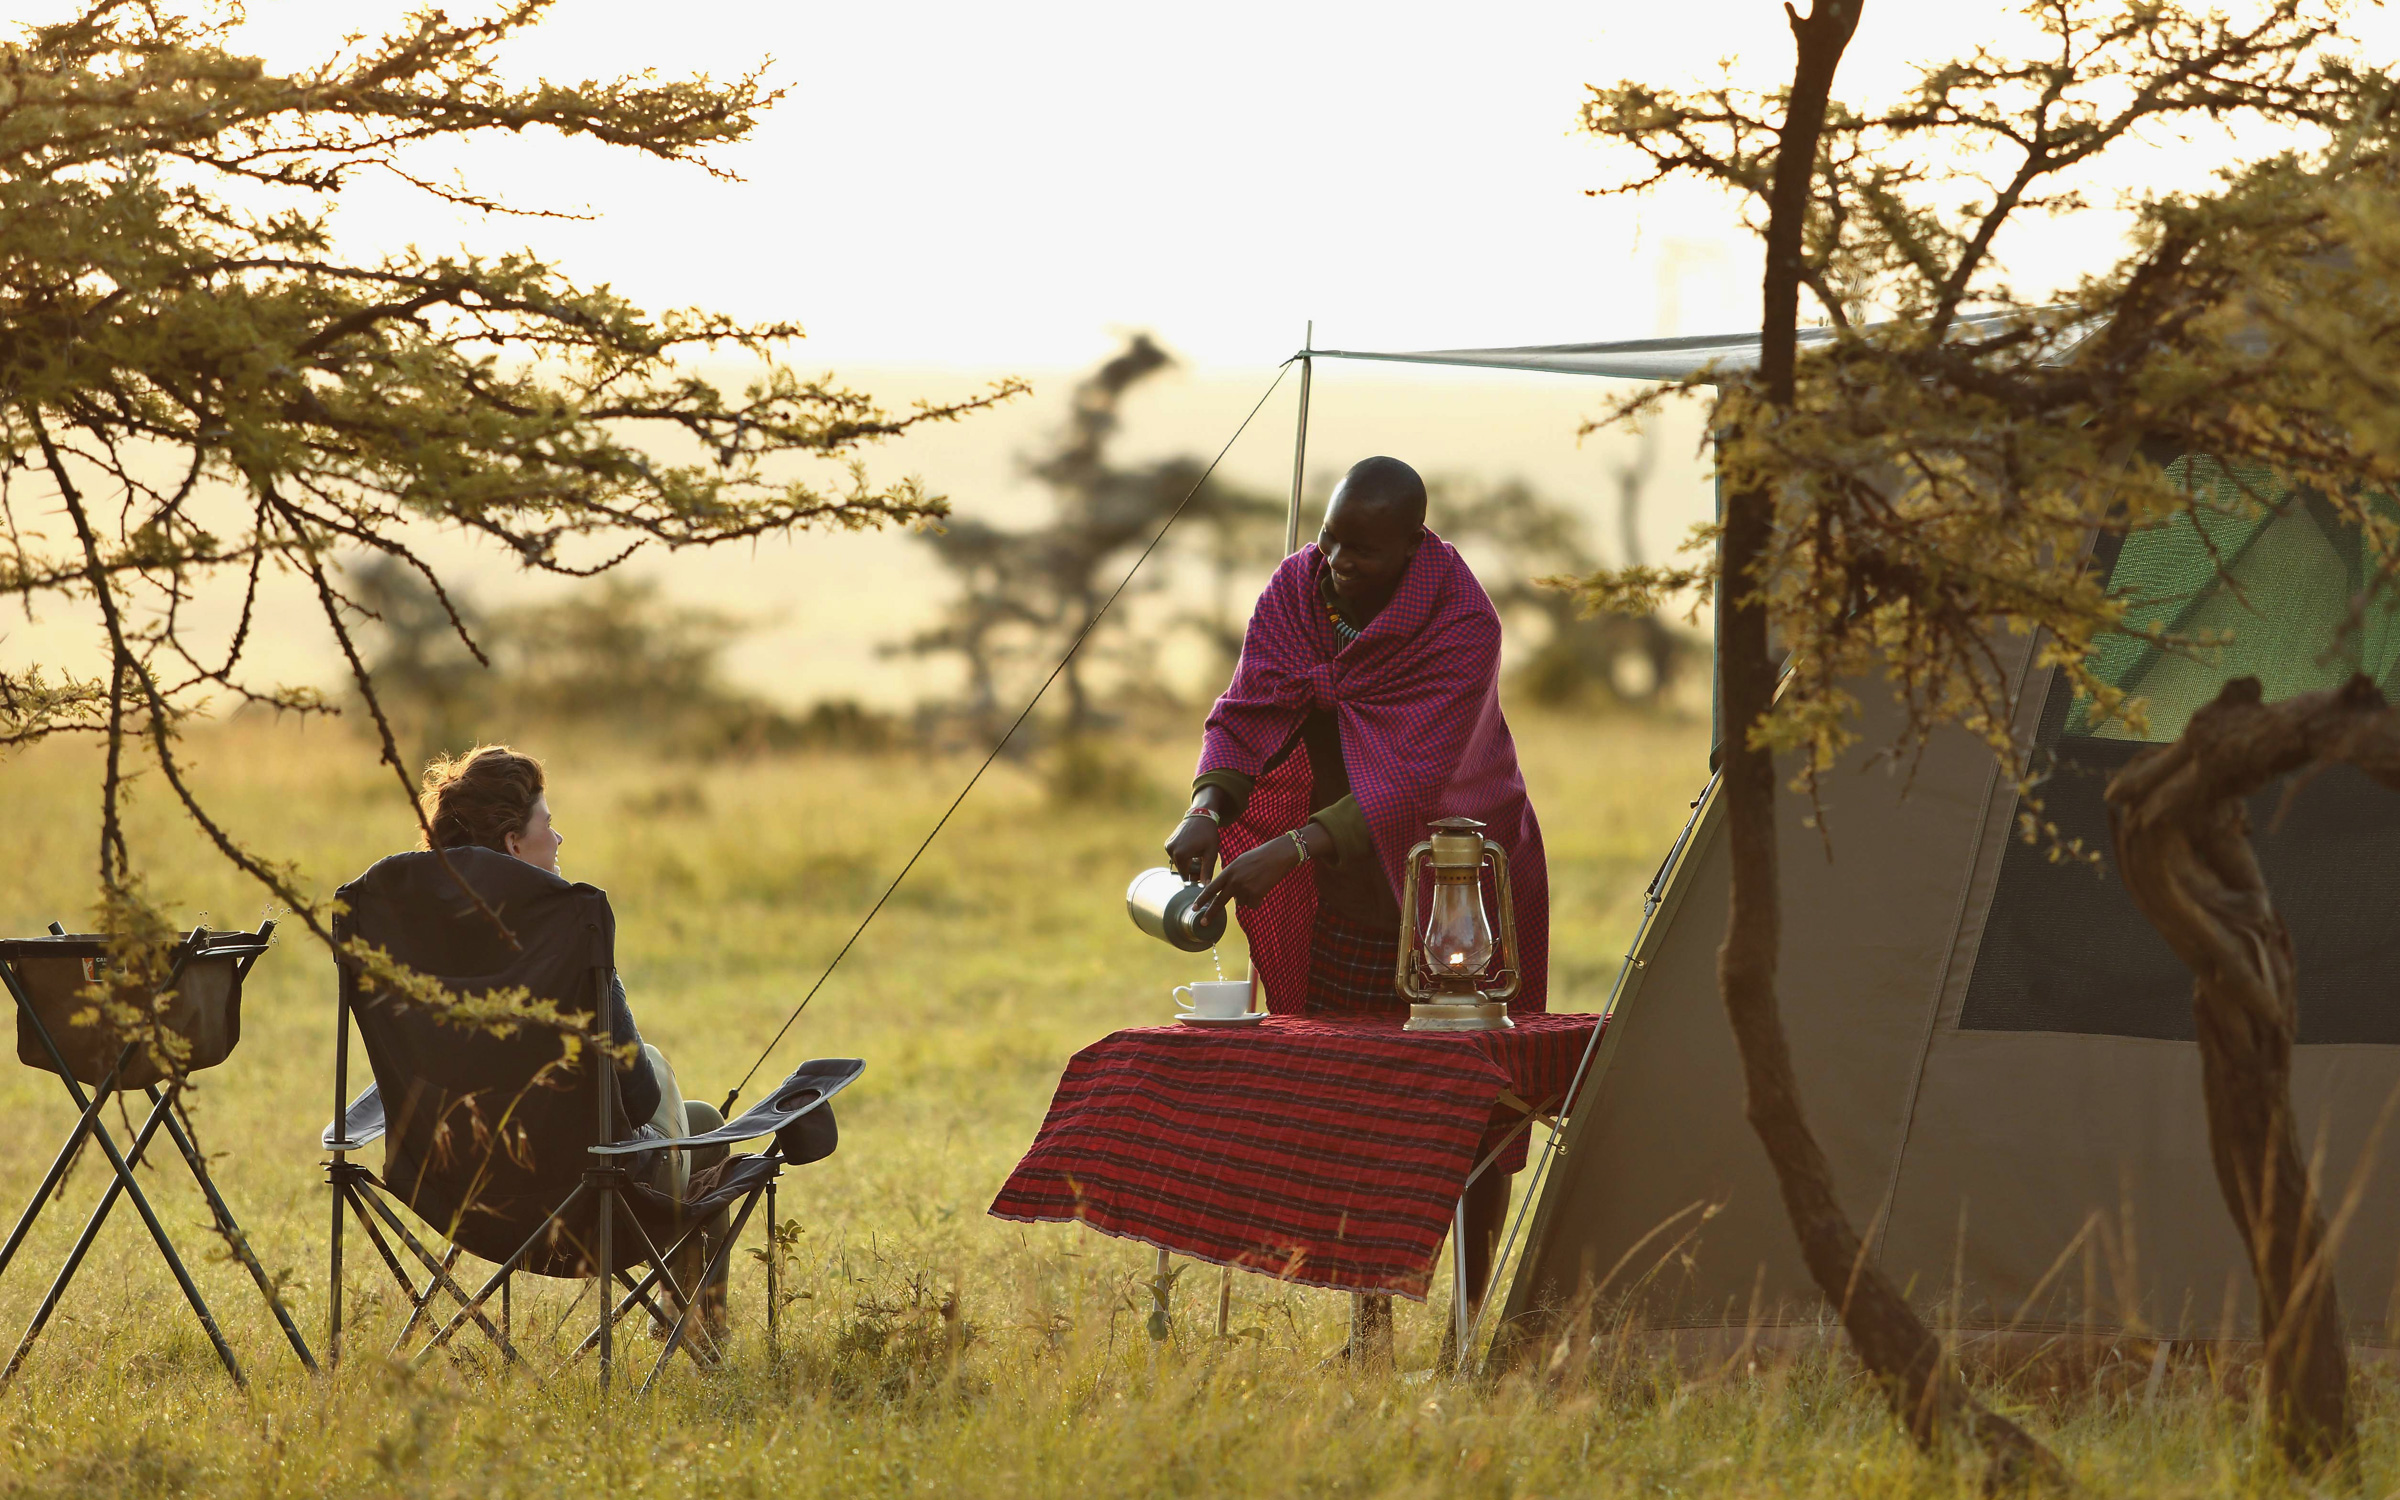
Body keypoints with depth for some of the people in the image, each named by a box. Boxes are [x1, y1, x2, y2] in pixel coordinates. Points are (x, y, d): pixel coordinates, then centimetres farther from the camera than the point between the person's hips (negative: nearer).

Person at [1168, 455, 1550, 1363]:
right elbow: (1244, 713, -9)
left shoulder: (1461, 630, -25)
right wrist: (1208, 809, -30)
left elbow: (1411, 782, -32)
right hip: (1346, 891, 5)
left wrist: (1292, 850, -43)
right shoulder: (1297, 590, -7)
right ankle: (1372, 1318, 12)